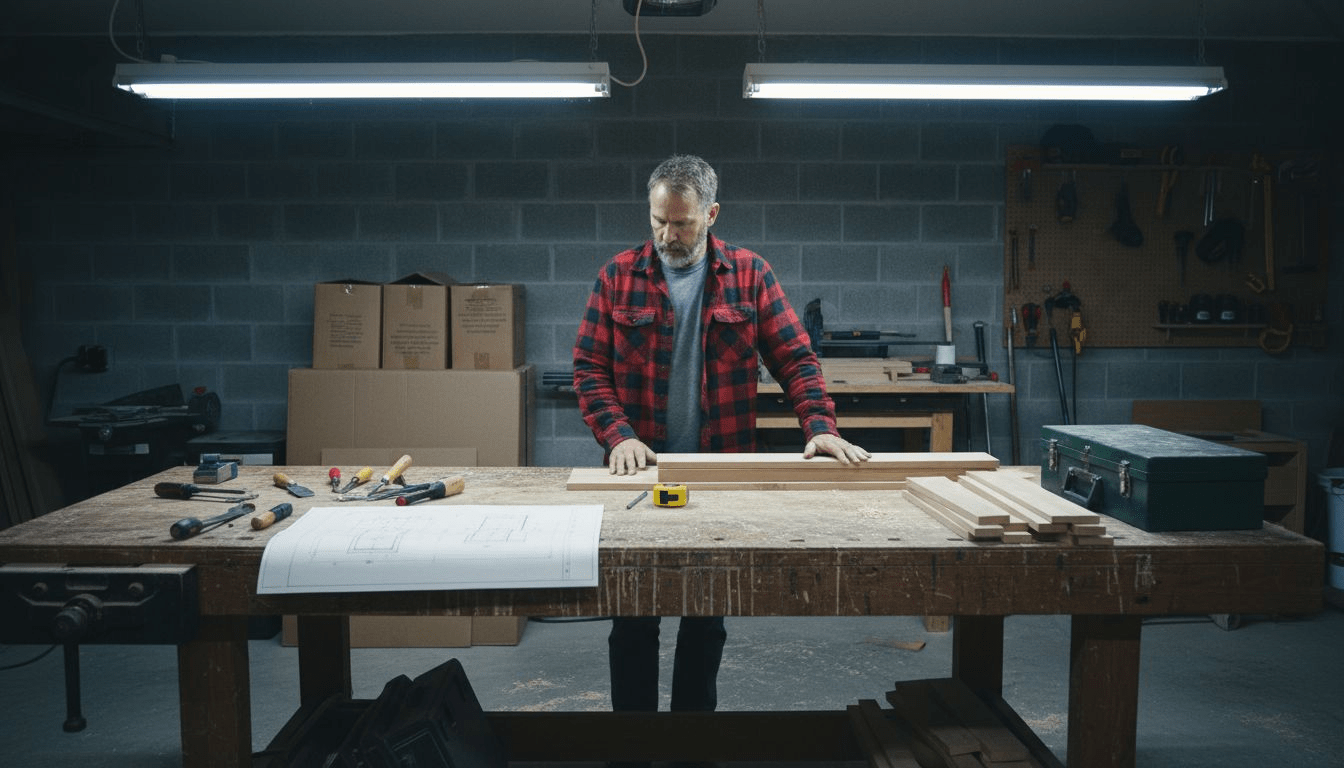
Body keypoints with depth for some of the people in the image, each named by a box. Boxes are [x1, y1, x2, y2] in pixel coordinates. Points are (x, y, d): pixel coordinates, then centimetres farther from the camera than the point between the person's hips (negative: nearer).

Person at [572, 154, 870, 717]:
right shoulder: (619, 276, 0)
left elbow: (796, 358, -1)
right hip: (639, 477, 0)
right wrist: (618, 435, -17)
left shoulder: (749, 275, 1)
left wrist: (820, 426, -16)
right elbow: (589, 367, -3)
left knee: (707, 622, 12)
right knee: (633, 621, 8)